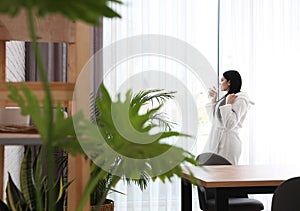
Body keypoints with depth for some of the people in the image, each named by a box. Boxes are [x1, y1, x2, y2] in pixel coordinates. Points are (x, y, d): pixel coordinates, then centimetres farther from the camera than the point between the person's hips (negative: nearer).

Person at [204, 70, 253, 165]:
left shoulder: (239, 100, -12)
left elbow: (230, 125, -20)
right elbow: (214, 120, 18)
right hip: (216, 140, 9)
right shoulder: (226, 97, 14)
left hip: (227, 140, -9)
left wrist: (228, 104, -17)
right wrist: (213, 100, 16)